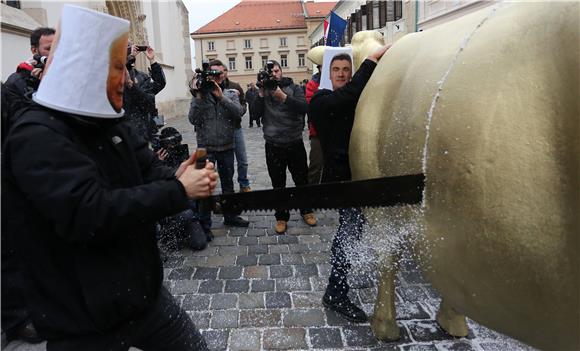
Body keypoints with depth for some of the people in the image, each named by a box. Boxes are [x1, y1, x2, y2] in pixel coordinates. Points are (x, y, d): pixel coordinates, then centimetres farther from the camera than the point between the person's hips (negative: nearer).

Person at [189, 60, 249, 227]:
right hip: (206, 147, -2)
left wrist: (221, 97, -20)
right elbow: (193, 119, -9)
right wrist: (199, 98, -18)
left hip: (227, 146, 2)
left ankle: (230, 216, 30)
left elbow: (238, 113, -13)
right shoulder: (200, 93, 0)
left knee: (228, 182, 14)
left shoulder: (231, 93, 4)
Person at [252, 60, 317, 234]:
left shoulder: (293, 88, 1)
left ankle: (306, 211, 32)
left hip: (295, 143, 0)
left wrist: (284, 97, -25)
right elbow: (256, 113, -8)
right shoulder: (263, 92, 5)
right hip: (273, 146, 1)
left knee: (302, 180, 12)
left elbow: (303, 107, -16)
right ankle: (281, 216, 22)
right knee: (278, 184, 8)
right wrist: (261, 94, -18)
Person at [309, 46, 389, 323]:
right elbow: (348, 95, -25)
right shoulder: (322, 101, -7)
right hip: (340, 176, -7)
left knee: (350, 227, 20)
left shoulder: (358, 102, 15)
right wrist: (372, 59, -22)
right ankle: (336, 294, 5)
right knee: (351, 230, -10)